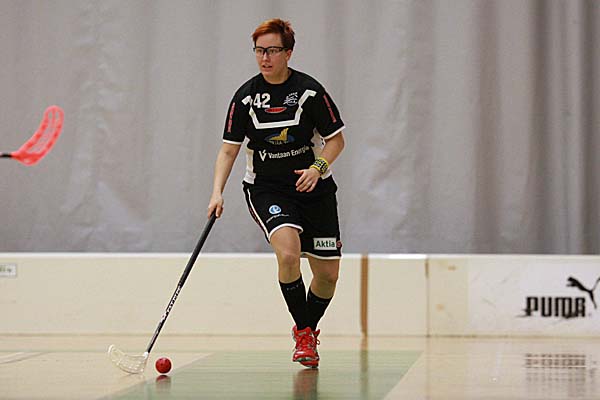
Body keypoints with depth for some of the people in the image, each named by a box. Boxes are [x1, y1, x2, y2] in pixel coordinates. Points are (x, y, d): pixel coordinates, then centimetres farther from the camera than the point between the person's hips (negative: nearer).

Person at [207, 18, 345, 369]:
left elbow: (336, 139, -1)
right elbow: (229, 149, -3)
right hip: (265, 188, -1)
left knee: (328, 274, 3)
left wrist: (318, 167, -19)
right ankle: (303, 333, -8)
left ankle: (309, 328, 34)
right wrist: (218, 192, -16)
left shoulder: (310, 91, -8)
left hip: (313, 186, 1)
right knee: (288, 251, -28)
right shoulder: (246, 96, -5)